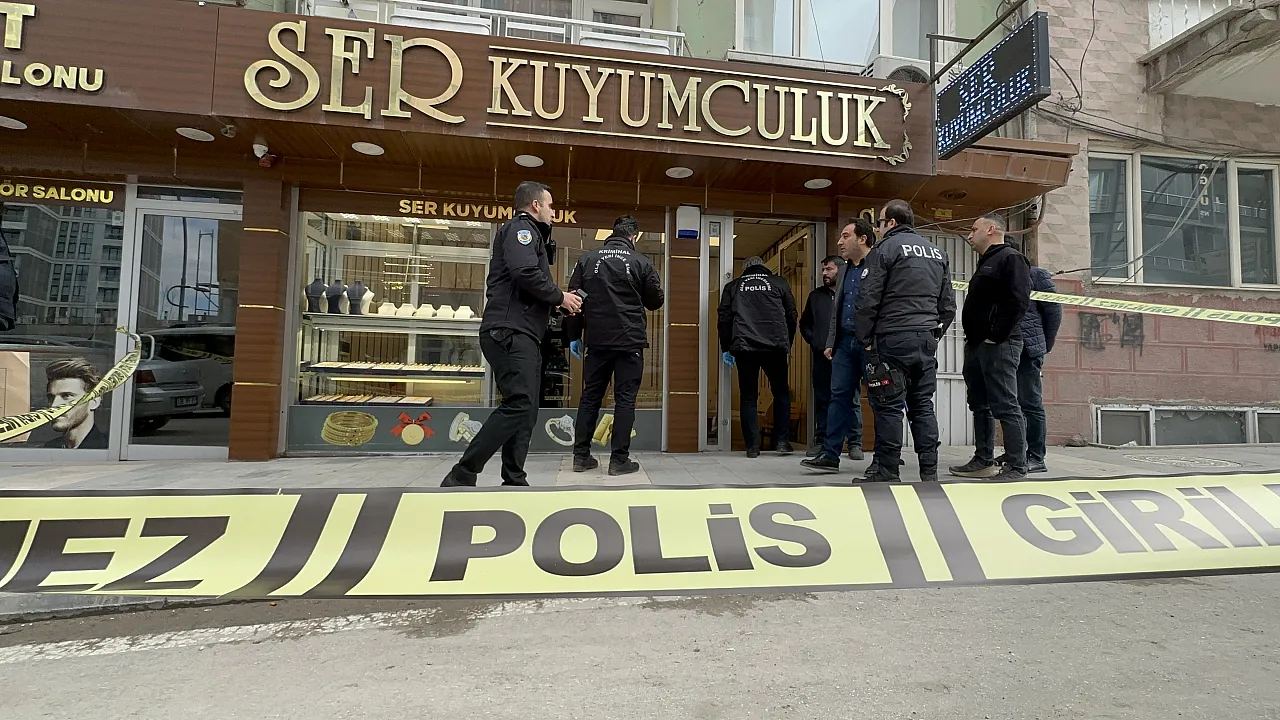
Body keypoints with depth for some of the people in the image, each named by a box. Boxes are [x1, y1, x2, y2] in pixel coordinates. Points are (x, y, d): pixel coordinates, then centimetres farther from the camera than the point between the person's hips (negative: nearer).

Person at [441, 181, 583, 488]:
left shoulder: (530, 234, 29)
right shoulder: (521, 228, -2)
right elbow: (525, 273, -20)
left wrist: (559, 301, 10)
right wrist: (560, 297, -8)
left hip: (522, 334, 11)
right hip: (511, 332, -11)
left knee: (525, 408, 9)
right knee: (519, 403, -18)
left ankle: (514, 480, 12)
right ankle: (462, 476, -15)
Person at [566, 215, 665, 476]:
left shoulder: (587, 259, 5)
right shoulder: (641, 262, -2)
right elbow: (655, 302, 5)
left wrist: (574, 336, 10)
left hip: (596, 340, 3)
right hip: (630, 342, -3)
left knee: (590, 397, 11)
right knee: (625, 399, 3)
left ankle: (581, 456, 14)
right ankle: (619, 459, 4)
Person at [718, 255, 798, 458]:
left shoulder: (732, 287, 16)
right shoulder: (778, 283, 15)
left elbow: (724, 318, 10)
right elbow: (791, 316, 15)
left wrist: (725, 348, 14)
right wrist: (787, 344, 23)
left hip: (744, 347, 0)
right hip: (775, 347, 0)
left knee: (748, 397, 7)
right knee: (781, 392, 15)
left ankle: (752, 446, 5)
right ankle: (781, 441, 9)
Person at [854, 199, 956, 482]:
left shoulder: (885, 248, -3)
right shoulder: (938, 253, 19)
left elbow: (868, 300, -9)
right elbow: (948, 304, 19)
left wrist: (866, 339, -1)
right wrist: (935, 334, 21)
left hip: (892, 339, -7)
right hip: (927, 340, 7)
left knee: (888, 406, -3)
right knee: (923, 405, 10)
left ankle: (887, 473, -1)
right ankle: (929, 472, 12)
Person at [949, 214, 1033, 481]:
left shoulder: (1011, 259, -7)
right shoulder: (987, 262, 23)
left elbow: (1018, 301, -19)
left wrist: (996, 336, -19)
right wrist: (972, 338, 14)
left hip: (998, 346, -10)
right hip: (977, 346, 10)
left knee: (1005, 407, -8)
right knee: (980, 404, 13)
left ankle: (1016, 467, -2)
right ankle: (983, 461, 21)